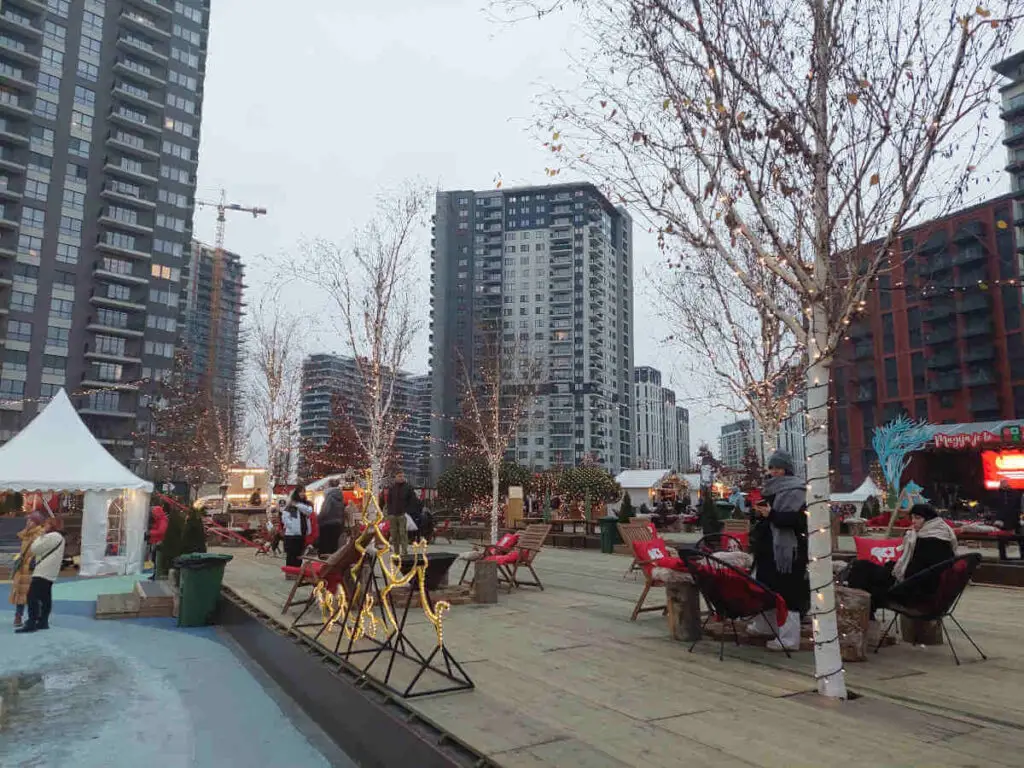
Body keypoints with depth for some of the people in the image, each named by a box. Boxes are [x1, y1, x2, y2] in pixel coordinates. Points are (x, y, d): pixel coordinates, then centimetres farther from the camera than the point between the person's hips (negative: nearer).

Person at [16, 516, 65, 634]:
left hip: (43, 571, -11)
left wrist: (41, 534, -2)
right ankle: (43, 622, 16)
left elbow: (34, 549, -12)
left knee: (32, 596, -12)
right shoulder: (59, 537, 19)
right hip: (49, 571, 11)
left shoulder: (51, 536, -15)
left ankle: (31, 624, -15)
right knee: (45, 597, 13)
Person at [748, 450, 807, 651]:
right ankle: (765, 625, 30)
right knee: (765, 587, 16)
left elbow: (800, 519, -21)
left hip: (786, 549, -9)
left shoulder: (796, 490, -10)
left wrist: (772, 514, -28)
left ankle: (789, 638, -1)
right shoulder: (770, 489, 15)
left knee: (785, 591, -6)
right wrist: (759, 512, 5)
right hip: (768, 547, 9)